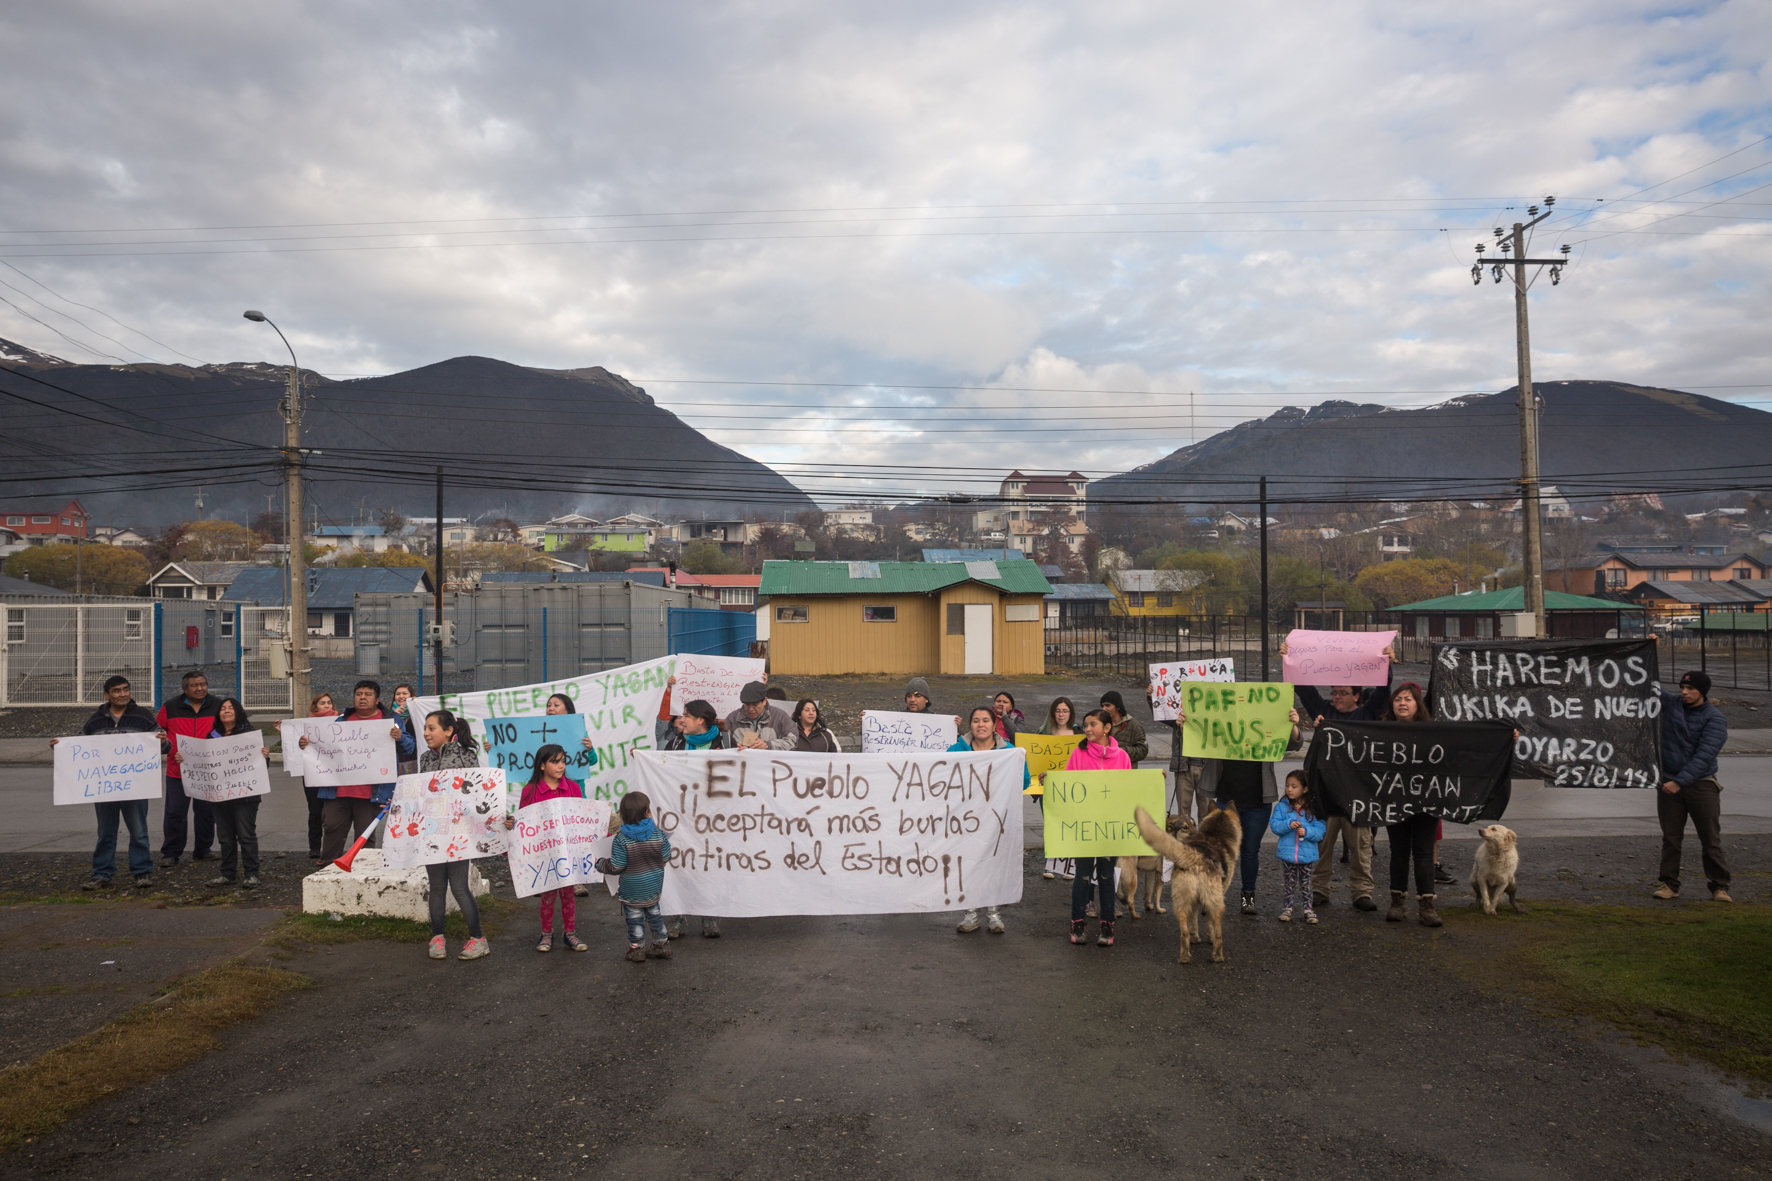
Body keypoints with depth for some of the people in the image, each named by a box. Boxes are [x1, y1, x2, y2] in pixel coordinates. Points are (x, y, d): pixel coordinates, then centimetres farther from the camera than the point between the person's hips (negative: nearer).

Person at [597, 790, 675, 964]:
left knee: (634, 918, 12)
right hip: (654, 886, 4)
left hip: (632, 890, -4)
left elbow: (615, 867, -19)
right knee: (653, 913, 22)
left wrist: (600, 863, -1)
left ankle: (637, 949, 22)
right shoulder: (658, 834, -13)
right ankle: (662, 945, 30)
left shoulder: (621, 839, -21)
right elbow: (666, 857, -4)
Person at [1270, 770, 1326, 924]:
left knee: (1306, 883, 11)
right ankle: (1286, 908, 21)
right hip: (1287, 853, 0)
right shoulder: (1282, 806, -2)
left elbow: (1320, 831, -6)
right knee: (1288, 883, 10)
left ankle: (1308, 910, 21)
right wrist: (1288, 824, -23)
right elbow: (1274, 825, -7)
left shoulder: (1313, 809, -4)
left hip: (1307, 855, 0)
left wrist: (1307, 832, -23)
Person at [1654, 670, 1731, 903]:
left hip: (1701, 785, -3)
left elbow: (1704, 755, -16)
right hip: (1668, 783, 3)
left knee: (1711, 839, 2)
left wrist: (1680, 781, -22)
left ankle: (1719, 887, 12)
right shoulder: (1670, 703, 3)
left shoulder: (1715, 718, -8)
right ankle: (1669, 884, 14)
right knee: (1670, 838, 7)